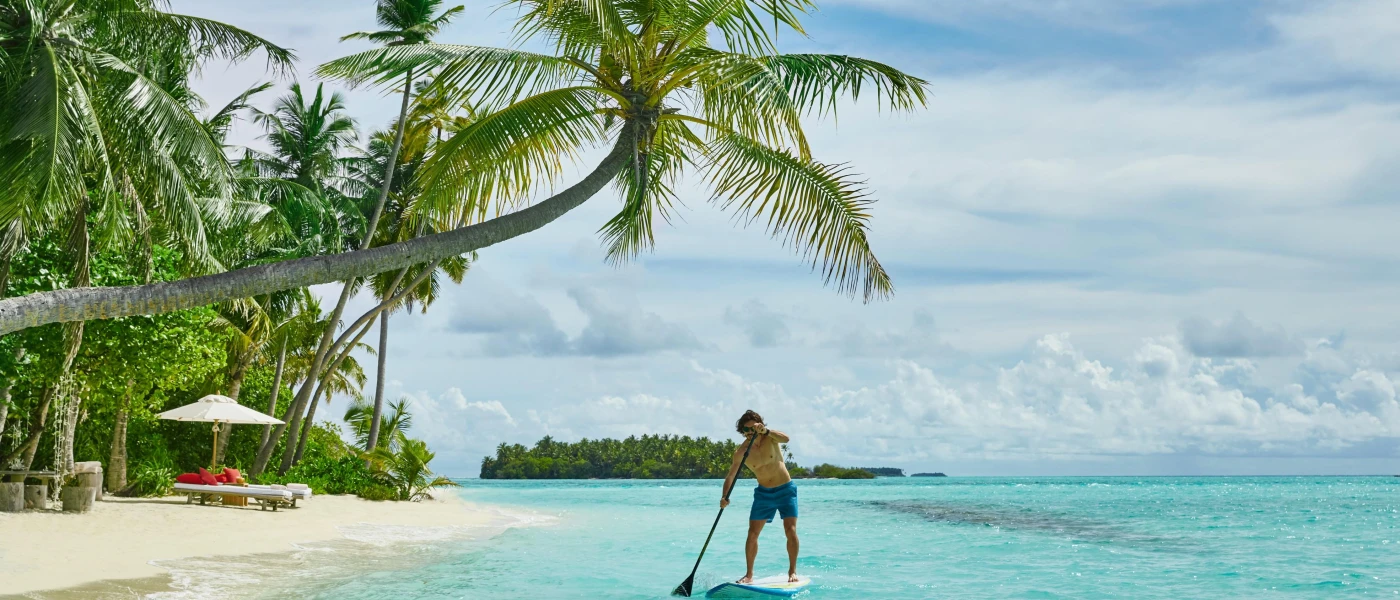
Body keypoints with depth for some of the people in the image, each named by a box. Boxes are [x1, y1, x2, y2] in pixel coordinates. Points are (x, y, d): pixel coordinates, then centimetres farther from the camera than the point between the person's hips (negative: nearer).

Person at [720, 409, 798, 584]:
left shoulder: (770, 437, -13)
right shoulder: (741, 452, -10)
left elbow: (786, 438, -35)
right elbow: (731, 476, -5)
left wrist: (765, 431, -49)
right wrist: (724, 497, -21)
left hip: (786, 490, -2)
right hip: (763, 493, 2)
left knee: (791, 531, -11)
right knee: (752, 533, -3)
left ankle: (792, 570, 3)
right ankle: (749, 574, 7)